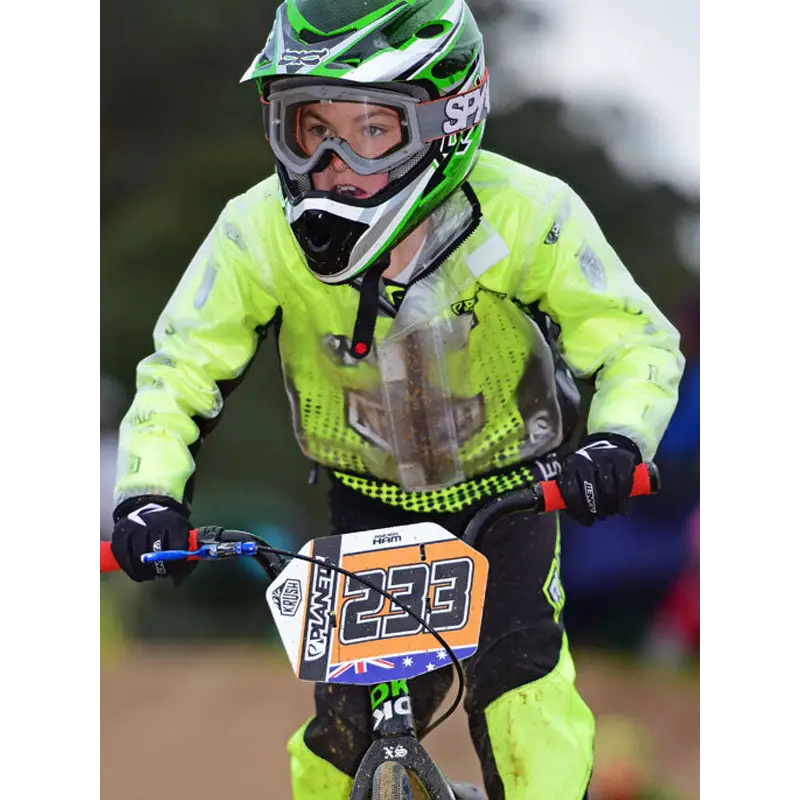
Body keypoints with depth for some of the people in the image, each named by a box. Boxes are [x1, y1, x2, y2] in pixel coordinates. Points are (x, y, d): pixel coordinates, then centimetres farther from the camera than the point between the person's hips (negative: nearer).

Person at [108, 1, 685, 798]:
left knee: (519, 686, -23)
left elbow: (638, 341, -16)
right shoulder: (262, 231, -20)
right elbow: (183, 365, -8)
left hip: (506, 492, -1)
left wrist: (616, 442, -36)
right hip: (370, 500, 1)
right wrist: (149, 491, -24)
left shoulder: (524, 215, -25)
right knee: (350, 717, -10)